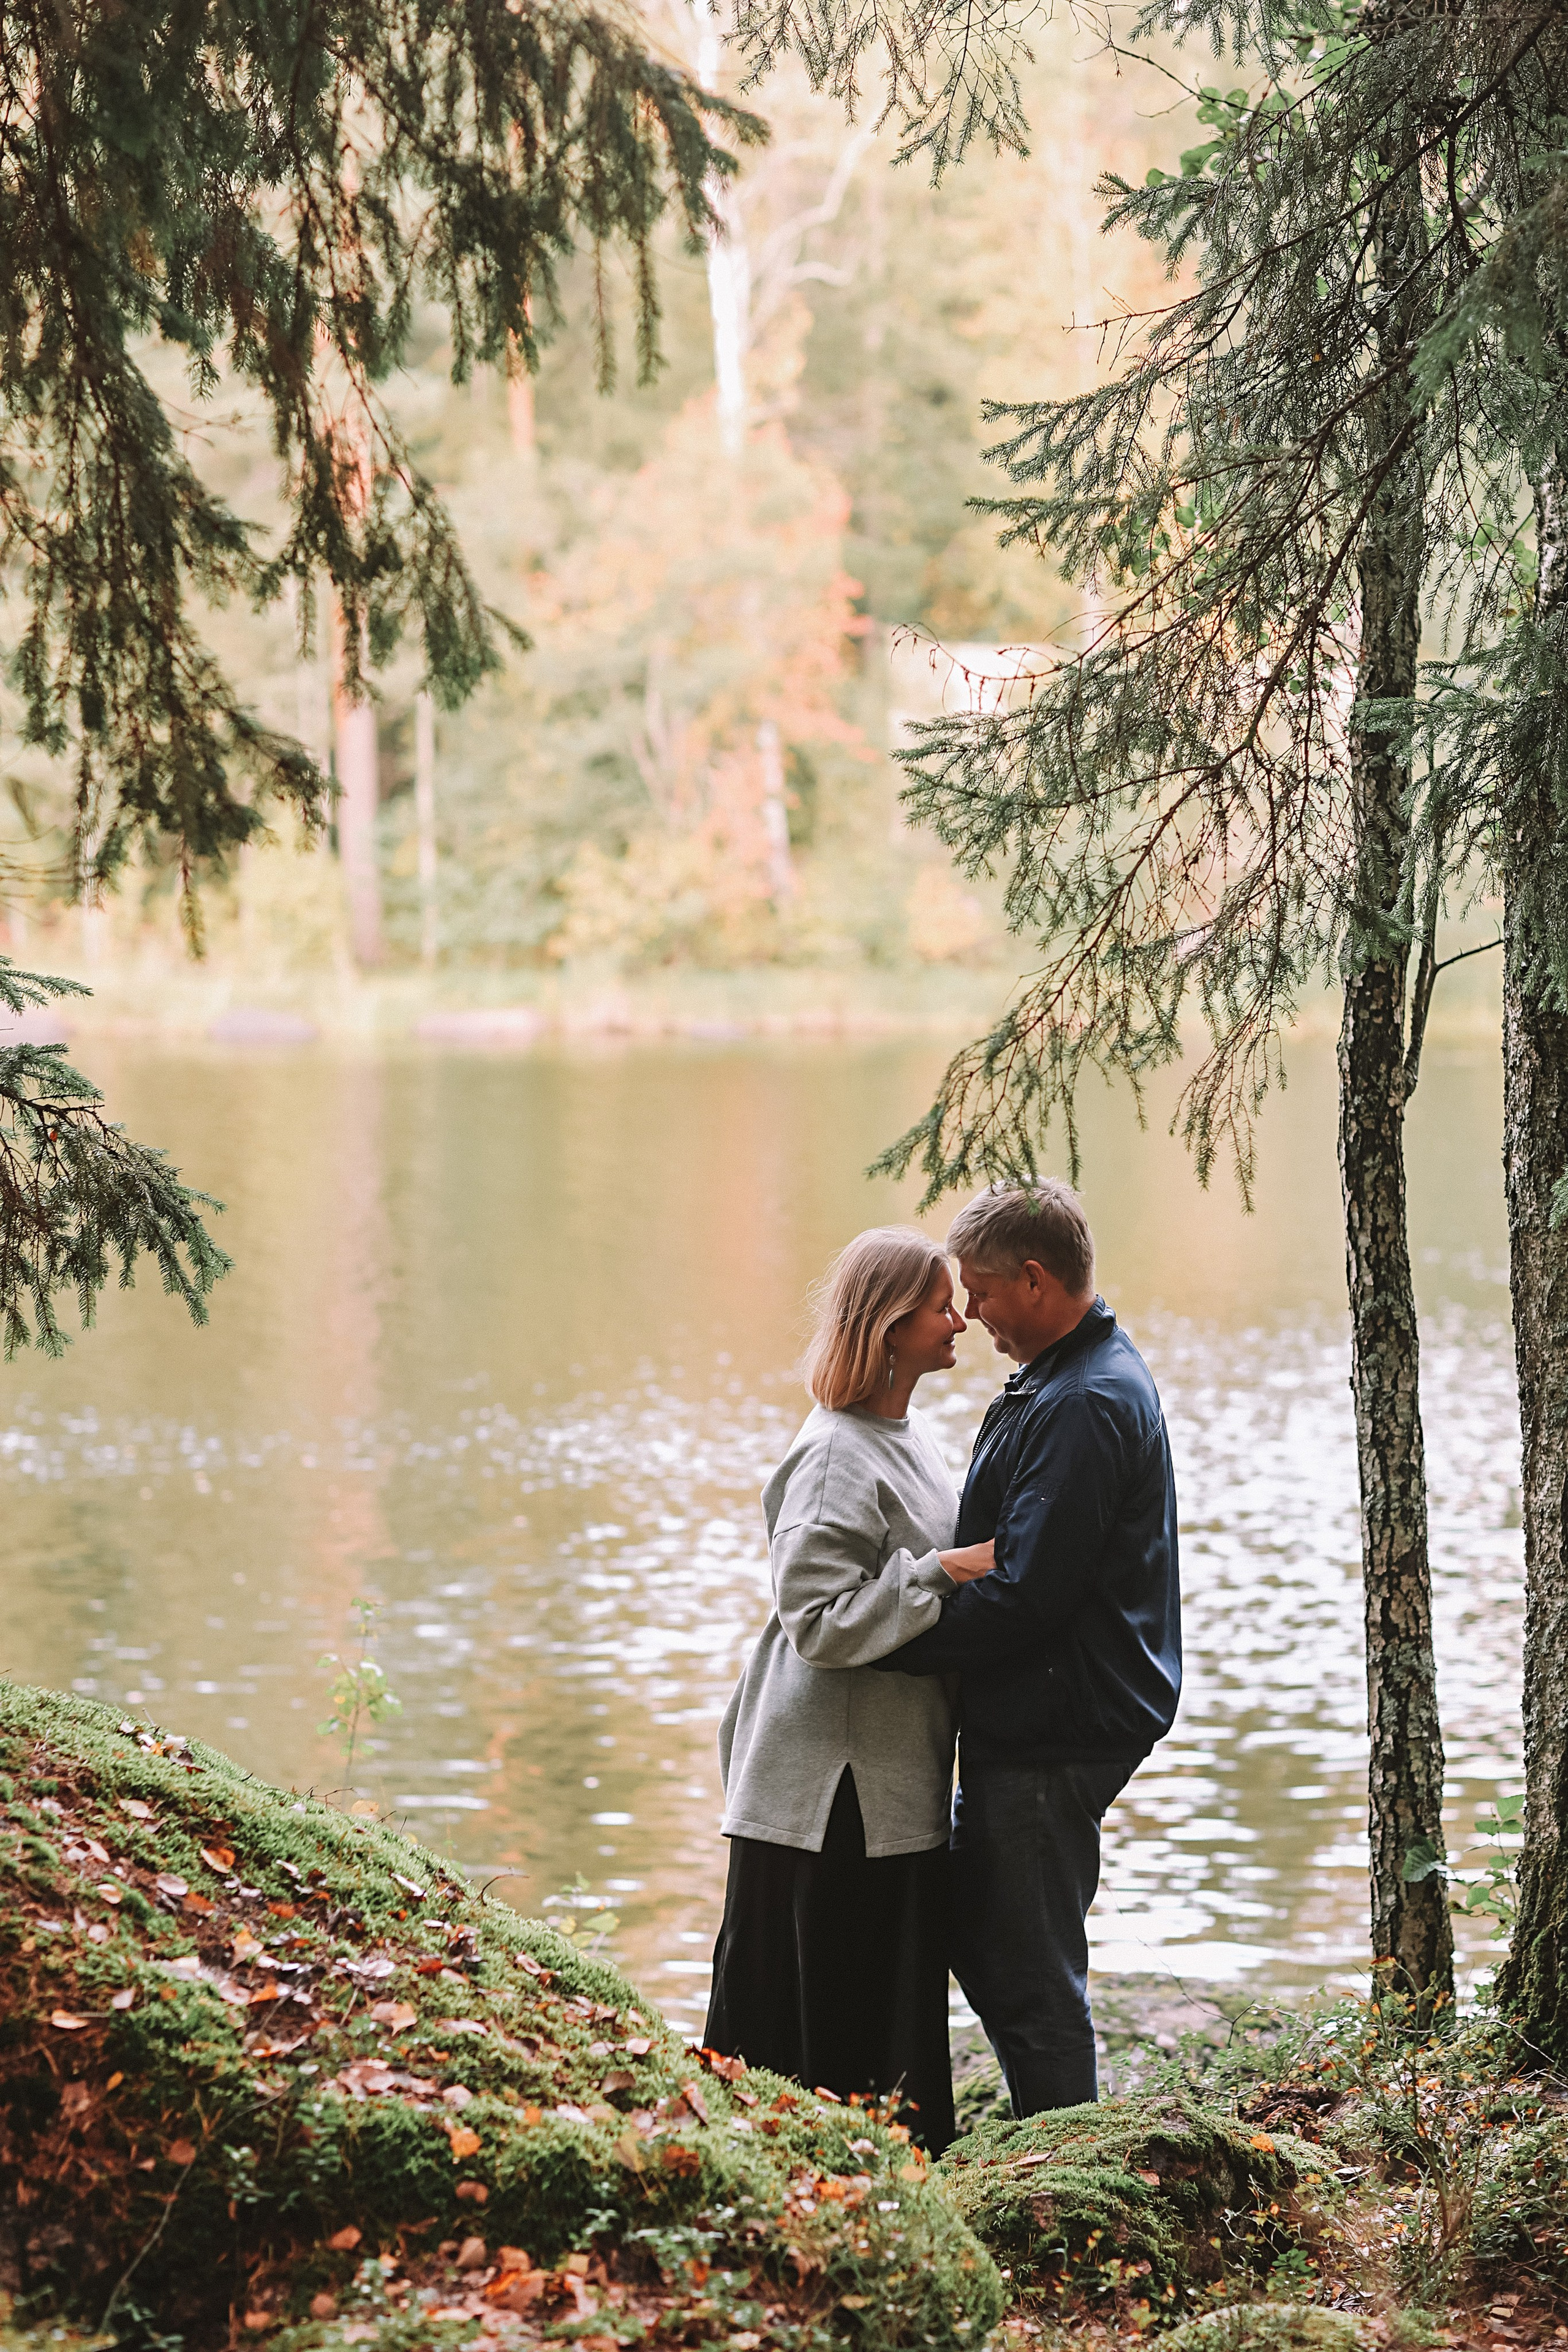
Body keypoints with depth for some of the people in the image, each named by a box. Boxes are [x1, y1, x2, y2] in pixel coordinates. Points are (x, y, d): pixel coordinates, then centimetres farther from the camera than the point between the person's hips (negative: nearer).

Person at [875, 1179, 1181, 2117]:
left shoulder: (1085, 1407, -21)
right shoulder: (1072, 1380, 14)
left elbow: (1023, 1599, -25)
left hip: (1053, 1739, -11)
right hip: (1030, 1727, 11)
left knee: (1032, 1979, -2)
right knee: (976, 1936, 19)